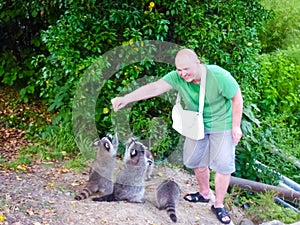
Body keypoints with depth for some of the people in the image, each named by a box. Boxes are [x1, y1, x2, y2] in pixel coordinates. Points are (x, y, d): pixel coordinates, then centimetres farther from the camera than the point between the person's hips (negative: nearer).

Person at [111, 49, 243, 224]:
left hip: (221, 125, -4)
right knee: (197, 161, 15)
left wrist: (236, 127, -14)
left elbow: (237, 98, -18)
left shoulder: (220, 77, -31)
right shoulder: (177, 77, -23)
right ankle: (204, 194, 40)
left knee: (223, 165, -1)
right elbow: (153, 88, -34)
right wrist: (125, 99, -46)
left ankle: (219, 205, 16)